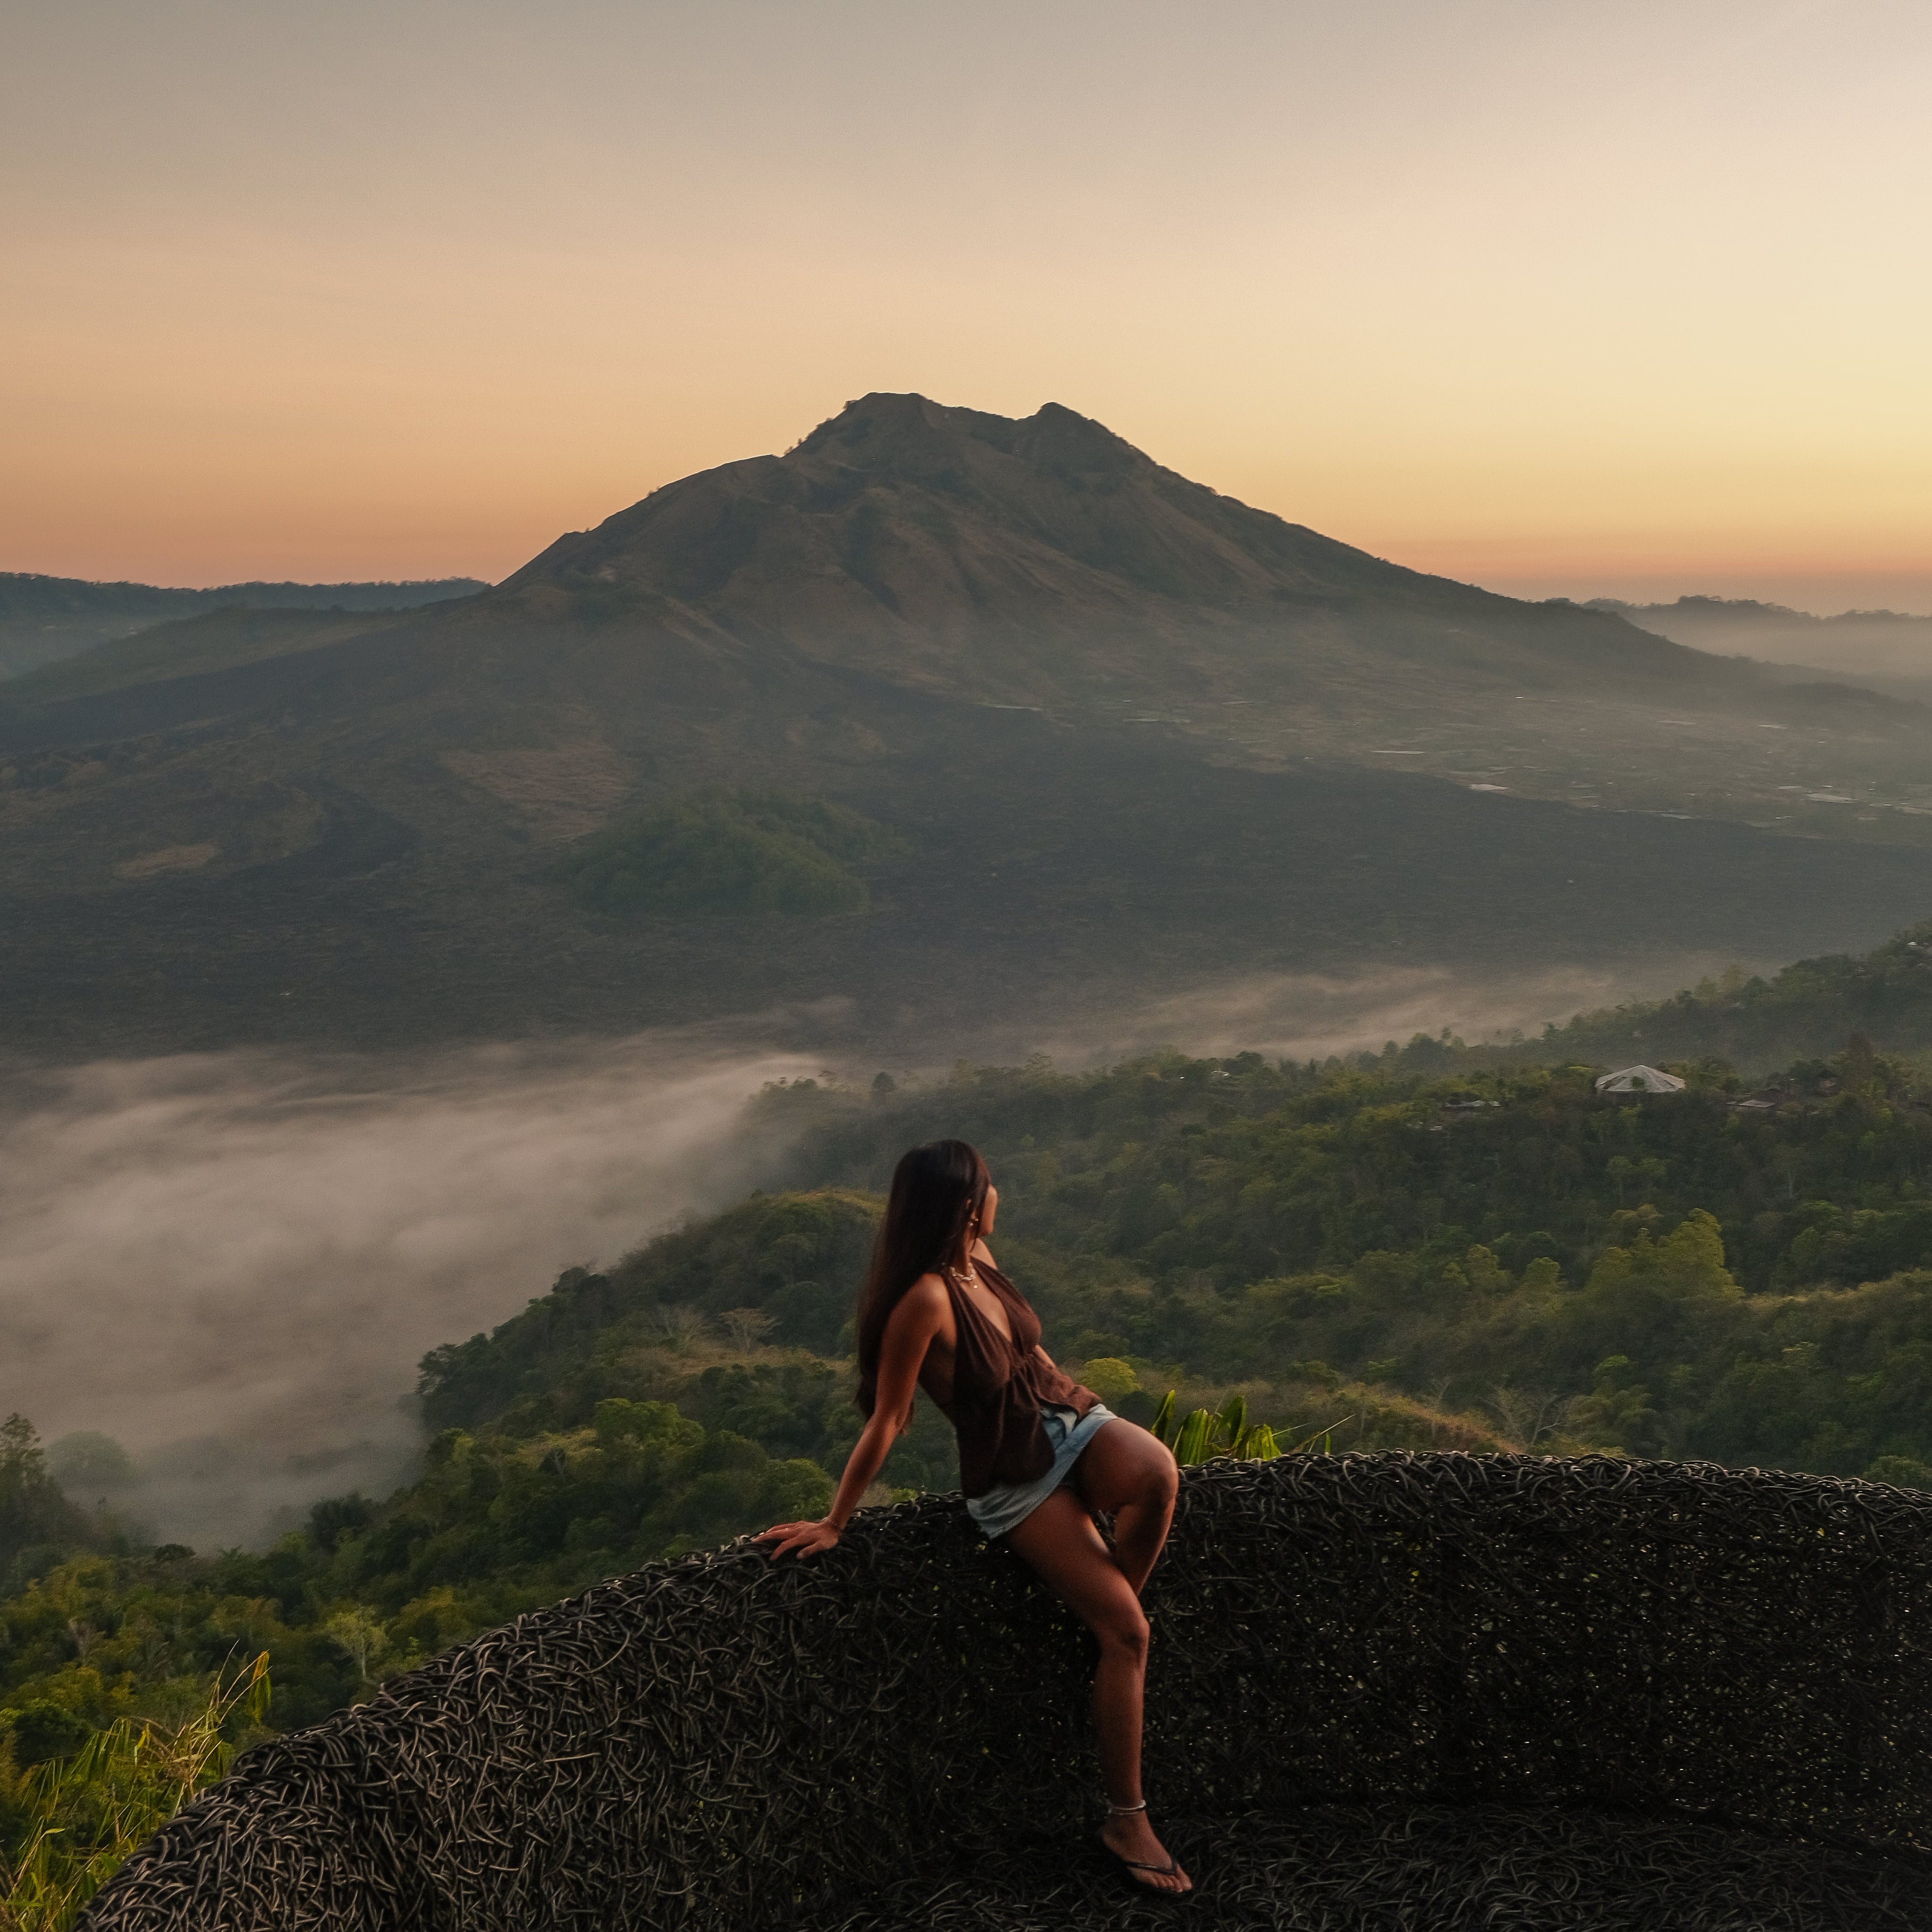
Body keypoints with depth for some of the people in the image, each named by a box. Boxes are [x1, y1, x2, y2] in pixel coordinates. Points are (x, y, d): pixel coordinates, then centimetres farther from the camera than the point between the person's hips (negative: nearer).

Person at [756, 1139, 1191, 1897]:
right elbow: (886, 1422, -18)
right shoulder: (925, 1301, -25)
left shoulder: (977, 1259, -1)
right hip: (1016, 1481, -6)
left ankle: (1106, 1618, -3)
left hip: (1072, 1423, 6)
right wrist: (833, 1526, -11)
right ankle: (1126, 1821, 0)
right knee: (1127, 1633, -12)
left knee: (1159, 1475, -28)